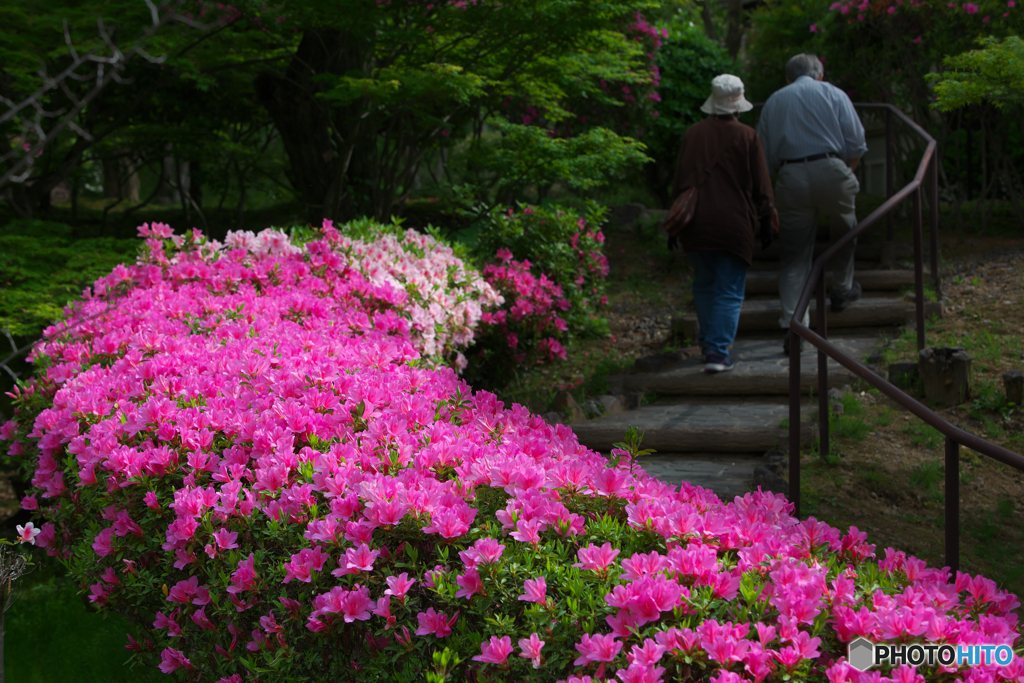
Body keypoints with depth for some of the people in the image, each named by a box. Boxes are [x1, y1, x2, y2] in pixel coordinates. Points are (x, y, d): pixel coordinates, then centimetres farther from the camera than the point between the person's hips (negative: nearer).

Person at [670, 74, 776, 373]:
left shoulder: (692, 134, 2)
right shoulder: (747, 137, -5)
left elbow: (680, 180, 7)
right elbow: (761, 187, -2)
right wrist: (765, 223, 9)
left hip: (696, 225, 3)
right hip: (734, 226, -3)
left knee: (704, 286, 19)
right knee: (729, 292, 2)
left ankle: (708, 343, 26)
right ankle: (718, 352, -5)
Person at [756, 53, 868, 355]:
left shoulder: (773, 101, 19)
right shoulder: (833, 94, 11)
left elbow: (765, 156, 14)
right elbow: (856, 143, 5)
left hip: (790, 179, 2)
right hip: (830, 170, -1)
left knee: (794, 255, 2)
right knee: (845, 229, 27)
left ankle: (792, 324, -9)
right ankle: (842, 290, 40)